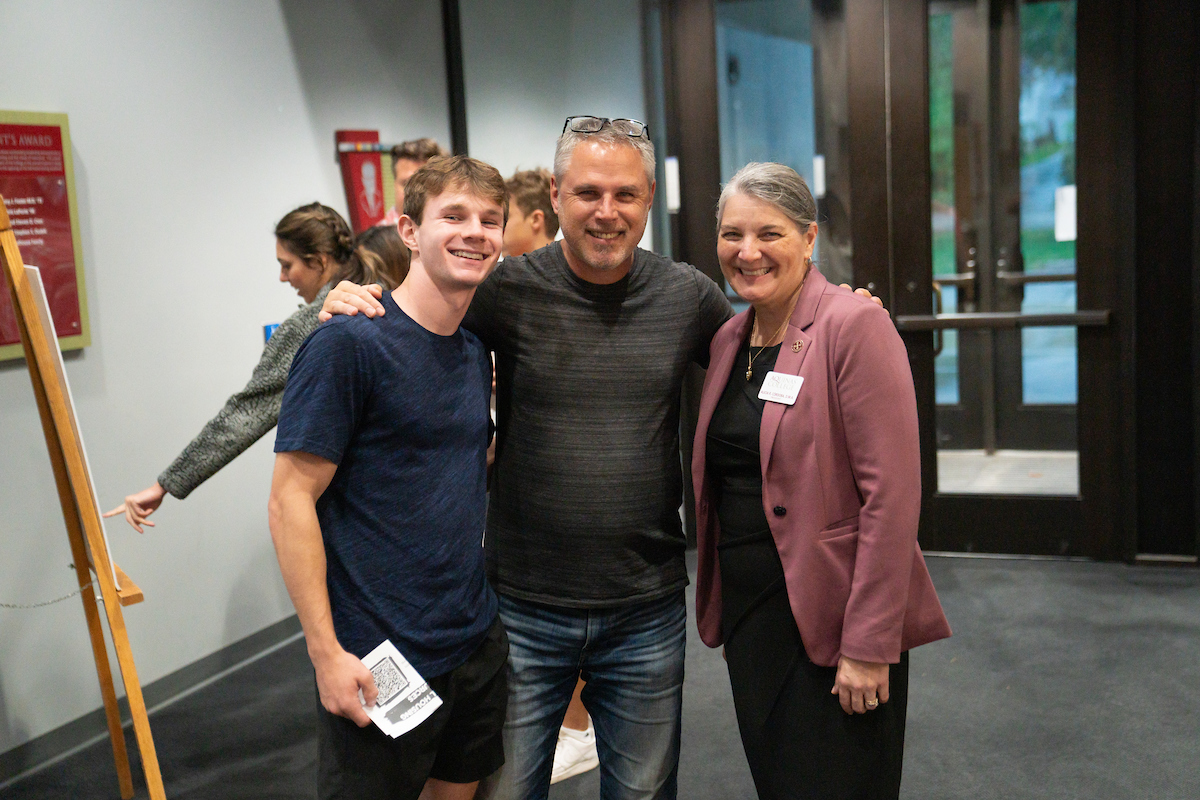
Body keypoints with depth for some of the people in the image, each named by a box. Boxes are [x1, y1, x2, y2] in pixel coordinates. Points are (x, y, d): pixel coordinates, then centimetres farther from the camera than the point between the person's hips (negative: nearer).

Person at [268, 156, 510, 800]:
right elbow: (290, 501, -16)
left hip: (478, 644, 7)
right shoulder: (349, 343, -16)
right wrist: (325, 652, -18)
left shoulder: (476, 352, 7)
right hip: (378, 661, -7)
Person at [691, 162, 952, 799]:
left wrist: (869, 645, -20)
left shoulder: (854, 326, -13)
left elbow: (890, 494, -18)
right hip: (748, 615, 7)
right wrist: (721, 604, 9)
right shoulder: (730, 338, 9)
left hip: (829, 622, -7)